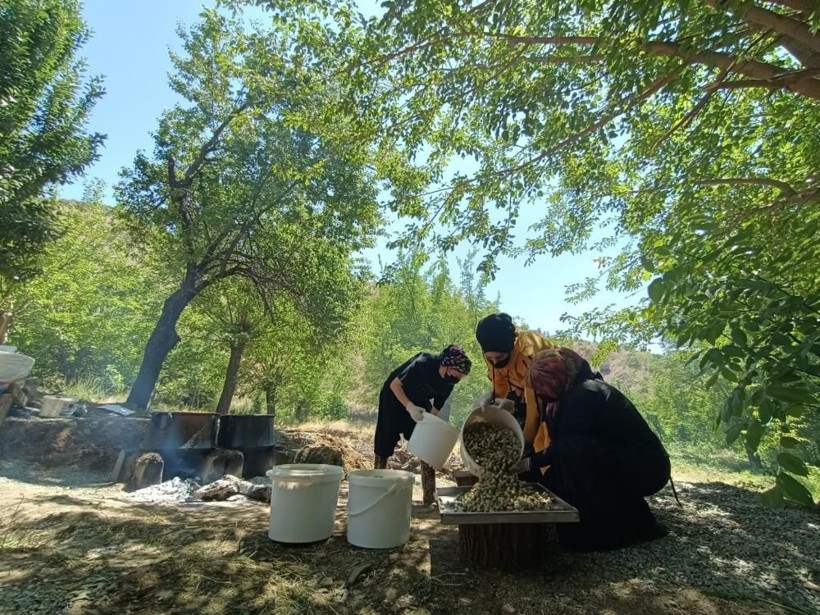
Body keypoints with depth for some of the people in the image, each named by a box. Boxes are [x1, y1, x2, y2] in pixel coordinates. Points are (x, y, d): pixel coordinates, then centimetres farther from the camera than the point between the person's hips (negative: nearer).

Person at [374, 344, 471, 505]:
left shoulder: (448, 383, -13)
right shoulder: (423, 363, -33)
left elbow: (436, 408, -4)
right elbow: (394, 384, -28)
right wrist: (410, 407, -37)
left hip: (419, 404, 5)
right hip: (394, 398, -5)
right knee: (384, 444, 2)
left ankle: (430, 496, 3)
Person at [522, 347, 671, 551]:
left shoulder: (585, 394, -22)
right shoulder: (577, 392, 6)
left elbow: (562, 446, -22)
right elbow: (559, 444, 9)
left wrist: (530, 462, -10)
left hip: (645, 468, -9)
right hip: (622, 465, 9)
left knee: (571, 451, -28)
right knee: (554, 479, 1)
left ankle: (612, 530, -12)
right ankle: (631, 517, 13)